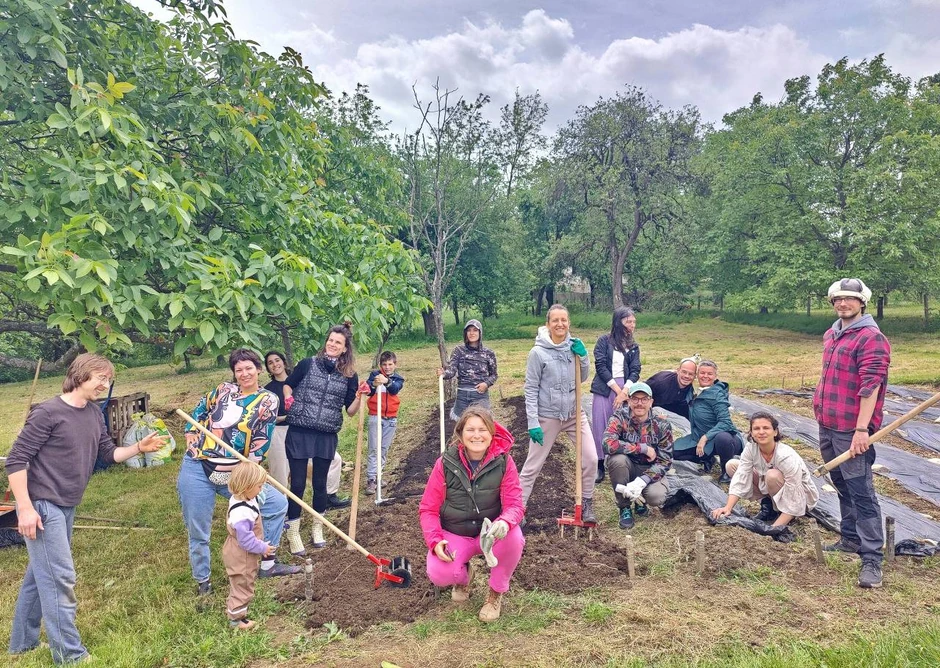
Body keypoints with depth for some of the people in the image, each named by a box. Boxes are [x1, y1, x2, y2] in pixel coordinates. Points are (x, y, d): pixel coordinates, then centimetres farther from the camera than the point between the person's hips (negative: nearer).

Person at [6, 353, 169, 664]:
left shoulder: (94, 413, 6)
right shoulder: (48, 412, -18)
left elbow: (109, 453, 10)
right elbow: (16, 459, -17)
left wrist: (139, 447, -8)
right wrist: (25, 508, -20)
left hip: (66, 507, 8)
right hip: (41, 506, -8)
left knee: (40, 574, 19)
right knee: (60, 577, -4)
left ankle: (23, 641, 35)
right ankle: (70, 654, 6)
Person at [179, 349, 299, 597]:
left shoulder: (267, 401, 0)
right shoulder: (223, 390, 6)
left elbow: (262, 440, -7)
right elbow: (200, 409, 23)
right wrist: (191, 432, 9)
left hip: (233, 473, 0)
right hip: (197, 469, 0)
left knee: (278, 503, -5)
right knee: (198, 532, 6)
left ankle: (267, 564, 12)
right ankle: (202, 582, 29)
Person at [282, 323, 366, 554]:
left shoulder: (350, 375, 1)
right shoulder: (308, 364, -2)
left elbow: (350, 411, 2)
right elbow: (288, 384, 11)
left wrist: (359, 396, -16)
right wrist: (288, 397, -9)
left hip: (327, 437, 2)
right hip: (299, 433, -1)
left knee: (320, 483, 13)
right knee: (297, 483, 2)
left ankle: (317, 528, 33)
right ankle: (293, 533, 18)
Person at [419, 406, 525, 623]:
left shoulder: (504, 462, -14)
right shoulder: (446, 463, -14)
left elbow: (514, 504, -16)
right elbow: (428, 508, -8)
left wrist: (505, 522, -40)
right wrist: (435, 541, -23)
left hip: (491, 533, 0)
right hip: (454, 535, 0)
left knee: (514, 537, -33)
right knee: (438, 574, -27)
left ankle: (496, 593, -2)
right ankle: (464, 574, 16)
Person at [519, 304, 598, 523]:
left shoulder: (574, 346, -1)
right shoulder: (538, 352, -14)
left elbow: (582, 378, 10)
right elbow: (531, 389, -11)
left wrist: (583, 357, -9)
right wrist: (533, 422, -15)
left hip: (574, 413, 4)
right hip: (548, 416, -4)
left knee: (591, 459, 1)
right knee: (533, 466, 5)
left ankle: (586, 504, 22)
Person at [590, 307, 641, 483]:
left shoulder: (634, 346, 11)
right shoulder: (604, 340, 0)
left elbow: (635, 371, 3)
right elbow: (600, 367, -7)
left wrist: (624, 392, -12)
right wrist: (617, 390, -9)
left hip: (625, 390, 3)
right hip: (604, 389, -2)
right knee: (600, 427, 0)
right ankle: (599, 464, 12)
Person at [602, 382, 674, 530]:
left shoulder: (662, 425, -12)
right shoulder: (620, 418, -16)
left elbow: (665, 461, -14)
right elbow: (608, 444, -33)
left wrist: (641, 481, -29)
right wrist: (644, 448, -30)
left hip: (650, 470, 0)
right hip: (628, 467, 0)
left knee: (656, 497, -30)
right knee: (617, 459, -33)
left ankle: (641, 499, 11)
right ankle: (625, 508, -11)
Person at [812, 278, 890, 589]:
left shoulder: (871, 337, -12)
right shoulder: (831, 335, 14)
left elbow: (871, 386, -19)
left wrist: (861, 429, -23)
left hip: (851, 431, -8)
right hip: (827, 426, 8)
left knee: (861, 492, -5)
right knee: (842, 486, 18)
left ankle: (872, 559, 0)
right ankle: (850, 538, 31)